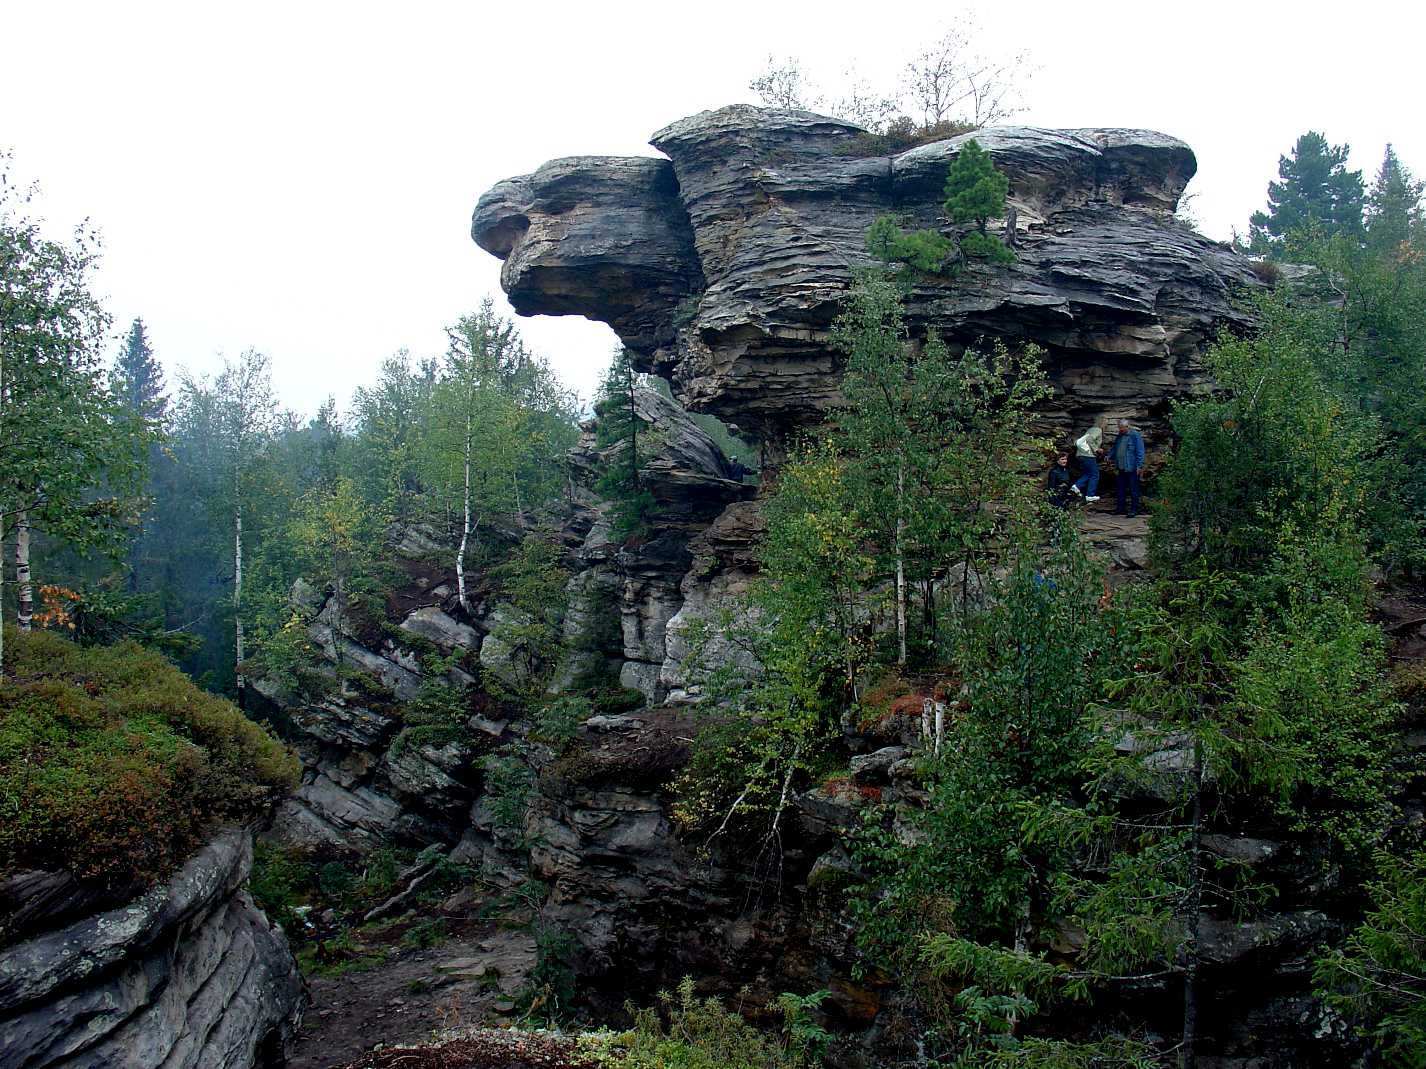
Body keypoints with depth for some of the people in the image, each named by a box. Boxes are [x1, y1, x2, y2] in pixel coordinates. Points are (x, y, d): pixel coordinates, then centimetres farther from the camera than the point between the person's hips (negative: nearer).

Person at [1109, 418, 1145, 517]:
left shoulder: (1135, 436, -9)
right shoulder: (1119, 436, 14)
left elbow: (1140, 452, -12)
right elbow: (1114, 448, 28)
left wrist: (1139, 465, -15)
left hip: (1132, 468, -8)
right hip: (1121, 468, 8)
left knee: (1133, 490, -1)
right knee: (1121, 489, 13)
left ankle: (1134, 510, 5)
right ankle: (1120, 508, 20)